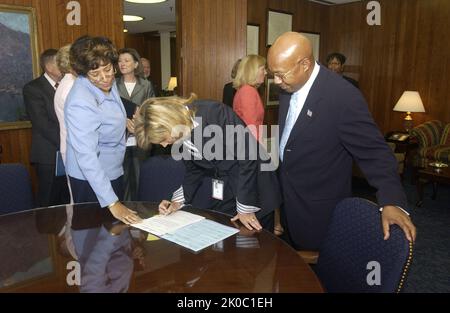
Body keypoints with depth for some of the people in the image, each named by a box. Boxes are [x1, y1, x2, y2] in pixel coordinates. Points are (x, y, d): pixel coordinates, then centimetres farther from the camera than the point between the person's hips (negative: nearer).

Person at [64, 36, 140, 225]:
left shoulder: (108, 83, -8)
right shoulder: (80, 103, -33)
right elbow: (87, 156, -37)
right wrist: (112, 203, -40)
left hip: (113, 171, 8)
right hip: (91, 179, -8)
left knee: (117, 227, 23)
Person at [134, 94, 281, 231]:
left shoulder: (213, 113, -25)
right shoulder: (180, 133, -4)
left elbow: (248, 156, -23)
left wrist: (245, 207, -18)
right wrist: (179, 200, 1)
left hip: (255, 187, -6)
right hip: (222, 193, 6)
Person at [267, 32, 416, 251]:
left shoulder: (343, 97, -24)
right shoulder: (288, 87, -1)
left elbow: (374, 152, -21)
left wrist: (391, 202, -32)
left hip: (318, 211, -7)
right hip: (287, 200, 7)